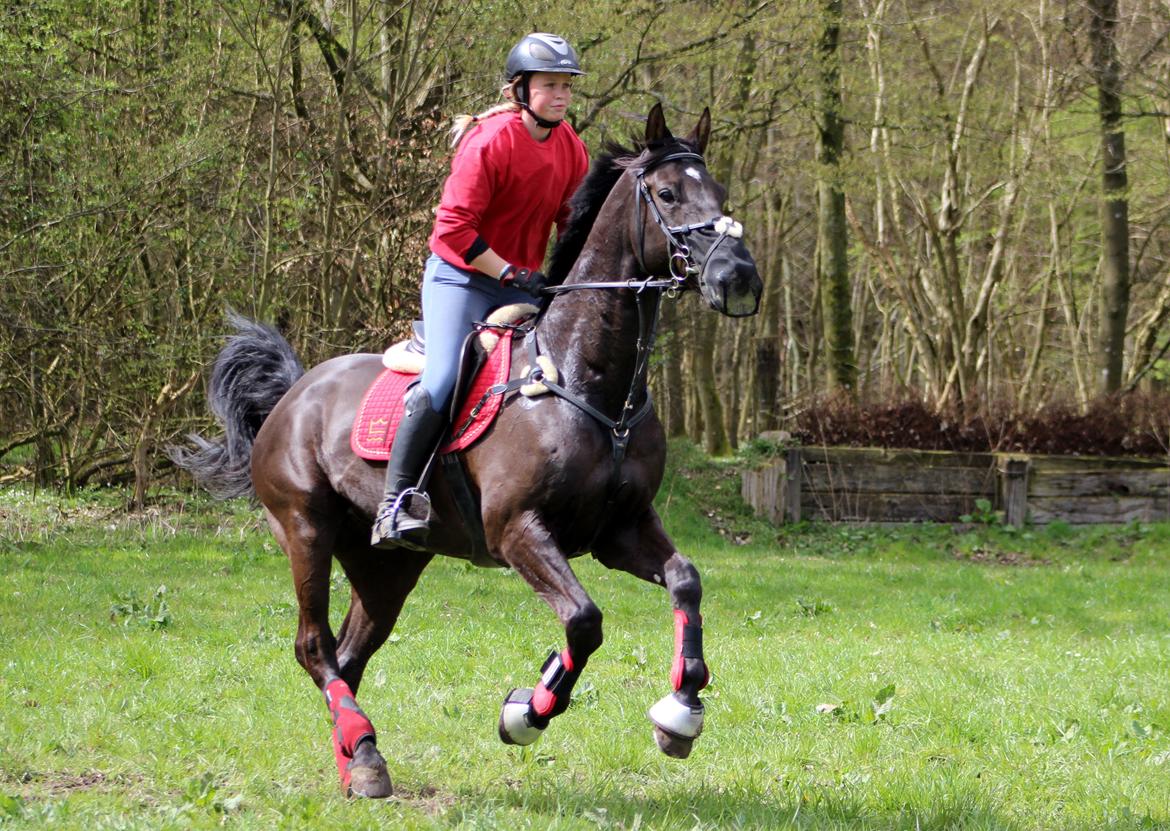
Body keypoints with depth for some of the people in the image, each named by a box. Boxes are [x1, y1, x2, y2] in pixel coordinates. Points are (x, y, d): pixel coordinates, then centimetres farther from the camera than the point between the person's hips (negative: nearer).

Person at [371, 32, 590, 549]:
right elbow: (453, 228, -21)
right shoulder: (489, 142, -18)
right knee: (442, 381, -21)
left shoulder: (570, 148, 4)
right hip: (462, 277, -7)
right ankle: (395, 503, -18)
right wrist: (510, 272, -20)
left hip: (521, 284, 7)